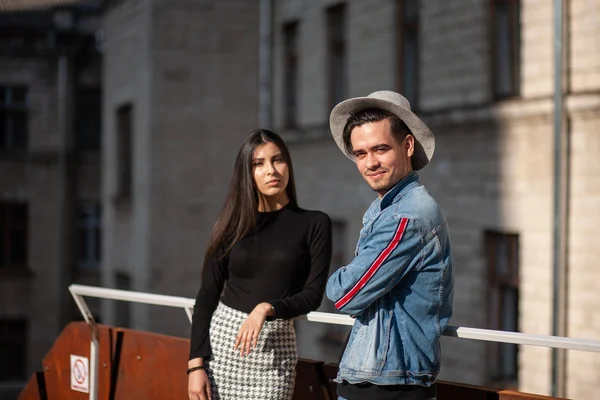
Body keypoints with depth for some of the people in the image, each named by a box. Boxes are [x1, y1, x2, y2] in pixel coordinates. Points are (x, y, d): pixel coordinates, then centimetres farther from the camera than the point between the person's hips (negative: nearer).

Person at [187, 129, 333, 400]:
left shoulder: (314, 224, 1)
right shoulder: (233, 222, 5)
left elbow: (313, 294, -4)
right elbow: (207, 295, 2)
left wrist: (267, 308, -21)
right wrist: (195, 364, -6)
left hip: (275, 348, -1)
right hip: (221, 339, 1)